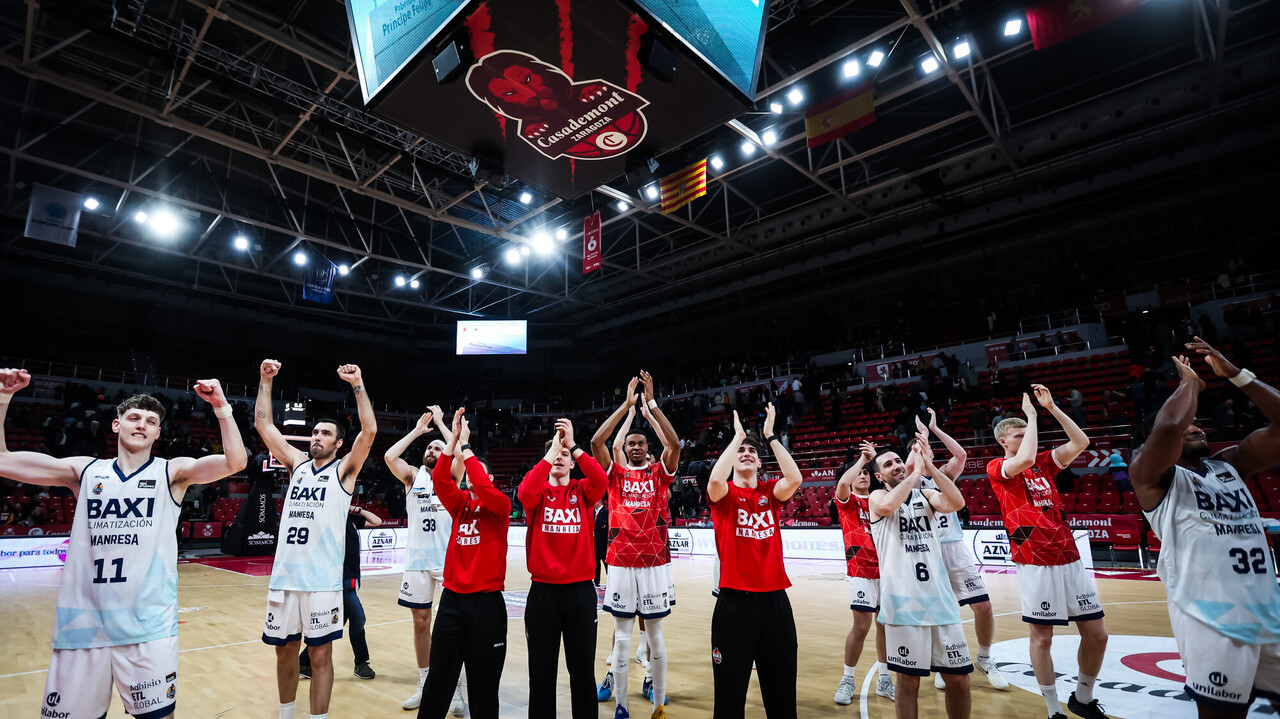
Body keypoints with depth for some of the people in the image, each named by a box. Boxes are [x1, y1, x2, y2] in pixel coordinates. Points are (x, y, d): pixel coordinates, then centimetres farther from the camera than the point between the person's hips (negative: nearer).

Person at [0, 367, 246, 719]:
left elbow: (235, 462, -15)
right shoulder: (85, 471, 9)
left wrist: (221, 406, -25)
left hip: (148, 625, -2)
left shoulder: (172, 472, 1)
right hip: (82, 621, 2)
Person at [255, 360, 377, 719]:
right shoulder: (297, 463, 12)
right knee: (284, 651, 16)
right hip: (284, 576, 4)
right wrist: (266, 381, 2)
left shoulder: (343, 470, 0)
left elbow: (369, 431, -16)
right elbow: (263, 425, 9)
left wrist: (358, 385, -20)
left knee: (320, 655, 4)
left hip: (322, 580, -4)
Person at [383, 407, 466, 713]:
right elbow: (389, 456, -9)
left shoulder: (451, 478, 2)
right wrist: (417, 430, -1)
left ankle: (455, 687, 7)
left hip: (449, 559, -3)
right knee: (421, 621, 11)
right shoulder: (413, 476, 8)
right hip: (418, 559, 3)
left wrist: (440, 422, -7)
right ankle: (425, 684, 25)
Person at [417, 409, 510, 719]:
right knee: (439, 676, 10)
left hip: (486, 601, -4)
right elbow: (439, 480, -7)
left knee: (484, 681, 6)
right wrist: (453, 439, -14)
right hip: (452, 598, 4)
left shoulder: (500, 505, -3)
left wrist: (465, 446, -19)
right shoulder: (460, 503, 8)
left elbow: (483, 488, -23)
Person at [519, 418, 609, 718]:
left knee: (582, 668, 10)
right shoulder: (539, 491, 4)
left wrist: (573, 446, -20)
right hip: (543, 590, 0)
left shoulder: (583, 491, 4)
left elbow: (602, 481, -18)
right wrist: (552, 450, -21)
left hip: (580, 590, 0)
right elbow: (525, 493, -21)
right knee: (542, 670, 10)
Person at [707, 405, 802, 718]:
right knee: (730, 687, 8)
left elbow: (795, 479, -13)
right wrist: (737, 435, -15)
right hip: (735, 600, -3)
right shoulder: (724, 494, 0)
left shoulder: (771, 492, 8)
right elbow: (715, 479, -24)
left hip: (774, 598, 3)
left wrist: (770, 435, -10)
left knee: (781, 688, 13)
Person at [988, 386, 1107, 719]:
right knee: (1042, 638, 1)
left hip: (1071, 559, 6)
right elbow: (1026, 458, -25)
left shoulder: (1044, 463, 12)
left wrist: (1051, 407, -3)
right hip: (1036, 564, -6)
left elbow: (1080, 443, 1)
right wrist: (1032, 414, -15)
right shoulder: (997, 468, -5)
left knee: (1096, 634, 9)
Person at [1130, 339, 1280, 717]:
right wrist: (1189, 382, -8)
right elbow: (1167, 426, -26)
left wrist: (1233, 372, 1)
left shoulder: (1230, 464, 15)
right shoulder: (1155, 476, -5)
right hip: (1211, 619, -6)